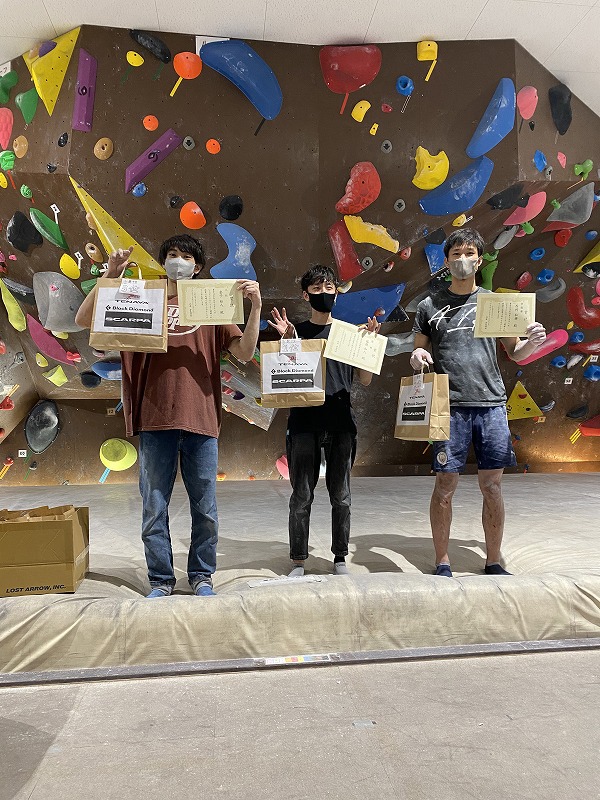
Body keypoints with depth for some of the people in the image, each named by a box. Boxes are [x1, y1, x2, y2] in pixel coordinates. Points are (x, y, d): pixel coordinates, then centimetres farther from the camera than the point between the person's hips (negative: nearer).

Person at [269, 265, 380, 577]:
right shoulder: (296, 331, 8)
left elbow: (365, 380, 9)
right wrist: (287, 340, -9)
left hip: (341, 422, 1)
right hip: (304, 422, -1)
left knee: (341, 496, 8)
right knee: (301, 496, 2)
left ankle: (340, 558, 20)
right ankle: (298, 561, 14)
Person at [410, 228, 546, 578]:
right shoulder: (430, 306, 8)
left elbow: (515, 353, 14)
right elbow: (420, 352, 14)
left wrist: (533, 341, -7)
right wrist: (417, 357, -9)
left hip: (492, 404, 2)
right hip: (450, 406, -1)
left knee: (493, 485, 6)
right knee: (446, 484, 0)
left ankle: (494, 562, 21)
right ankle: (443, 563, 13)